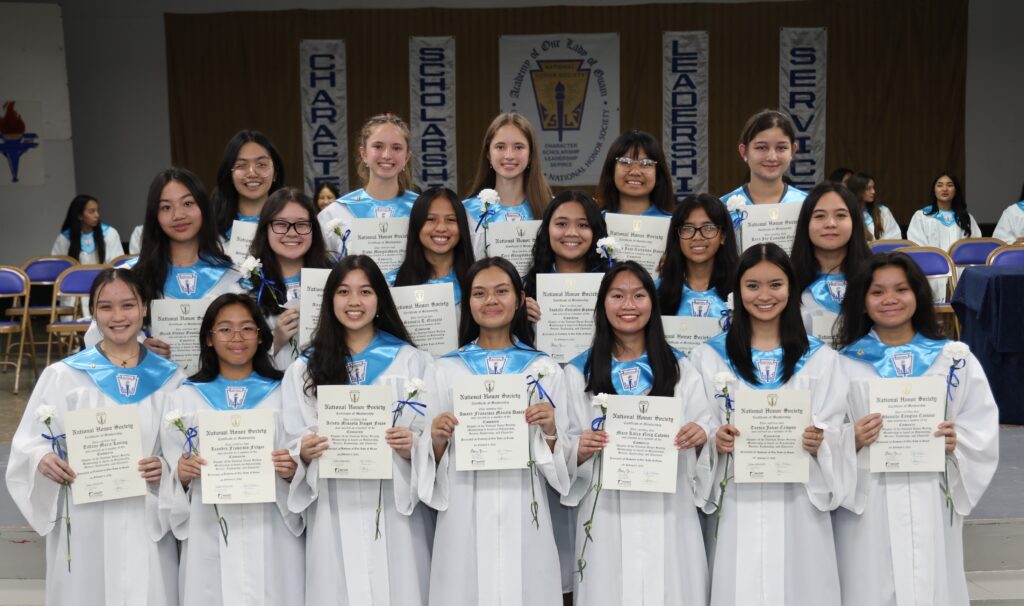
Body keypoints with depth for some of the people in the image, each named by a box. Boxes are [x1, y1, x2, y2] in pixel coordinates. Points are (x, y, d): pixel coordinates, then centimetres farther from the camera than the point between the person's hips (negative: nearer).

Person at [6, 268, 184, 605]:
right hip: (84, 527, -1)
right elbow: (28, 444, 1)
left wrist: (168, 468, -11)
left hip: (148, 525, 1)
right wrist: (42, 459, -20)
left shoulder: (169, 379, 7)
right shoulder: (63, 376, 2)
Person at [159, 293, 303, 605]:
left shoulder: (285, 395, 5)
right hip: (208, 542, 1)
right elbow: (170, 483, 8)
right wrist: (182, 475, -11)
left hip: (272, 540, 0)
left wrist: (291, 472, -12)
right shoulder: (183, 399, 8)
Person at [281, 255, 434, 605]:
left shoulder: (411, 360, 7)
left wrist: (413, 446, -15)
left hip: (396, 510, -1)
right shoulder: (304, 369, 11)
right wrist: (304, 452, -10)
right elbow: (293, 444, 10)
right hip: (333, 515, 1)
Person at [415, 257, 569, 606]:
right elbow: (431, 457, 9)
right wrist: (437, 439, -10)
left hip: (523, 513, 0)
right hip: (464, 516, 0)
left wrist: (550, 430, -10)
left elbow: (560, 461, 9)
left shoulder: (545, 370, 6)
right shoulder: (447, 370, 6)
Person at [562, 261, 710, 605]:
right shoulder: (579, 373, 4)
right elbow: (563, 448, 5)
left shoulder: (679, 368, 9)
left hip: (668, 515, 1)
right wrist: (580, 450, -16)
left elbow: (704, 434, 9)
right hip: (606, 516, -1)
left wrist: (700, 438, -12)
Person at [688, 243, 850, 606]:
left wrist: (818, 444, -16)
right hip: (735, 503, 0)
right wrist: (715, 441, -15)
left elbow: (833, 437, 5)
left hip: (798, 503, 1)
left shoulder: (819, 358, 8)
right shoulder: (709, 357, 6)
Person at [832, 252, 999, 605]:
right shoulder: (844, 363, 2)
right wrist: (852, 440, -18)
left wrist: (956, 443, -12)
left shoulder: (955, 358, 7)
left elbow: (984, 431, 7)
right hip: (866, 509, -1)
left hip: (932, 506, 1)